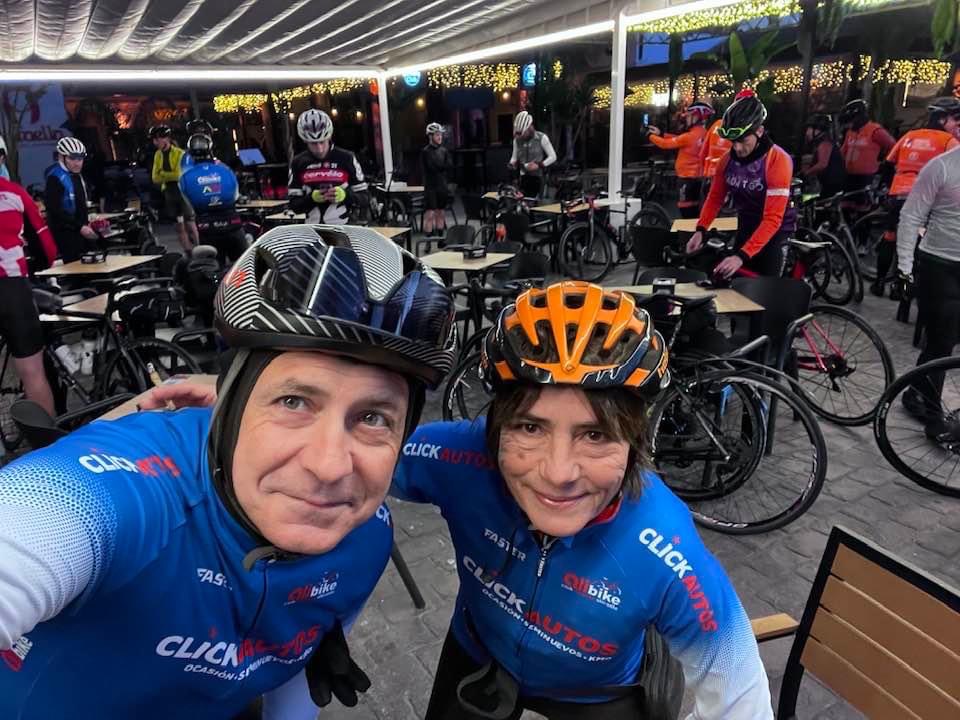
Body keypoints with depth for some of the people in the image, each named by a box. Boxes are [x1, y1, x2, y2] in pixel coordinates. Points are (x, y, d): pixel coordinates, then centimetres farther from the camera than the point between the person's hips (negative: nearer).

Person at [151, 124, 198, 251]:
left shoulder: (179, 153, -10)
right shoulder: (158, 155, 7)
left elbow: (179, 175, -21)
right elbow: (155, 178, 0)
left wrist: (163, 174, -13)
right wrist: (171, 176, -16)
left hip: (183, 191, -6)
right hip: (169, 193, 6)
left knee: (190, 224, -3)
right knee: (179, 226, 8)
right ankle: (188, 253, 15)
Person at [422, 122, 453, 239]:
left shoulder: (444, 150, 11)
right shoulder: (425, 152, -5)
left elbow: (450, 166, -1)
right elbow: (432, 167, -17)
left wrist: (439, 166, -14)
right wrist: (444, 166, -6)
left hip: (443, 186, 5)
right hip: (431, 187, -5)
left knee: (441, 213, 10)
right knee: (430, 214, -9)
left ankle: (440, 238, 18)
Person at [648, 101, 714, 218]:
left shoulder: (690, 136, -20)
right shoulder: (702, 133, 7)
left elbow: (666, 144, -12)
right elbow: (678, 139, 14)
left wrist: (651, 136, 3)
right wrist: (660, 134, 12)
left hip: (688, 177, -9)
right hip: (697, 176, 9)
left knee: (686, 209, -5)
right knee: (693, 207, 16)